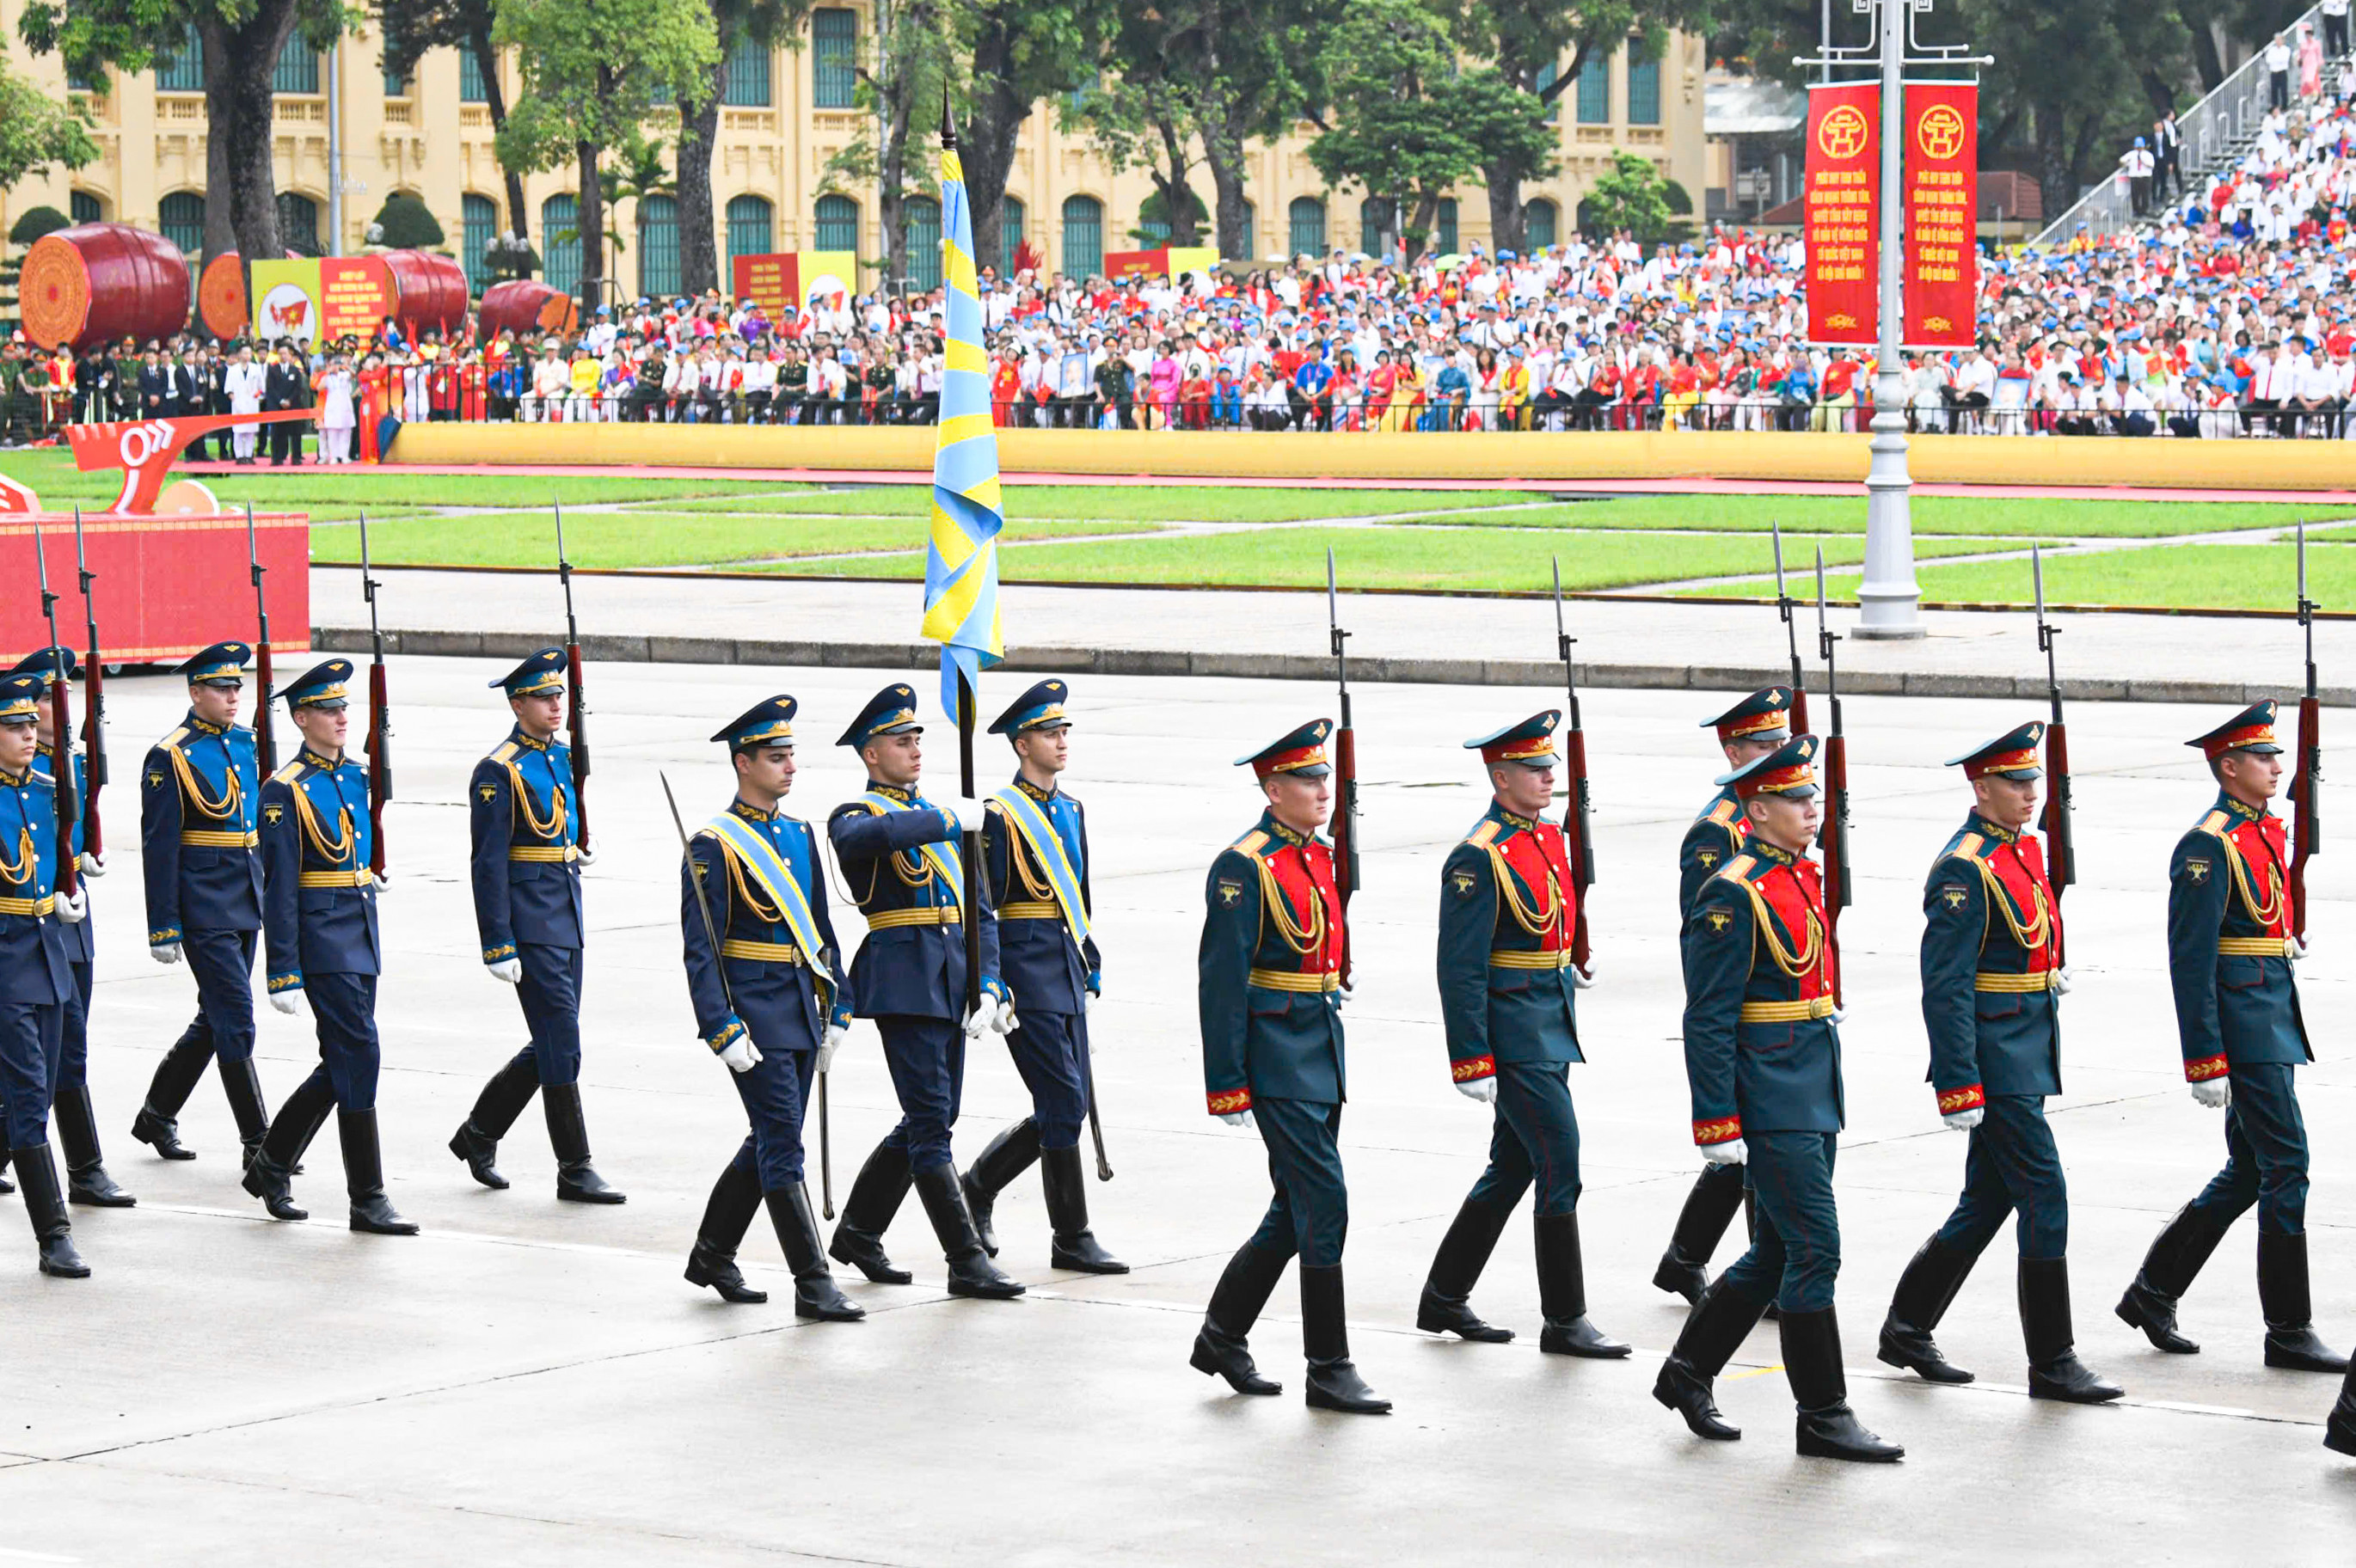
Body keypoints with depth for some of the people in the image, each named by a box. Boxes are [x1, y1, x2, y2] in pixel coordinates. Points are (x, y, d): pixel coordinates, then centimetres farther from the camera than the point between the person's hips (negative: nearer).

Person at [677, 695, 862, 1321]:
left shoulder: (799, 835, 12)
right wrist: (723, 1030, -19)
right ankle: (813, 1286, -7)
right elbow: (700, 949, -13)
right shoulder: (713, 845, -10)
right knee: (782, 1148, -8)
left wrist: (838, 1010, 14)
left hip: (801, 1010, 8)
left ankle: (713, 1255, 30)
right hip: (754, 1018, -8)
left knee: (770, 1142, 14)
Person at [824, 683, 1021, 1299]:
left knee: (931, 1120, 12)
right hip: (903, 980, -8)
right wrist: (948, 820, -26)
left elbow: (978, 911, 17)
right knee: (931, 1122, -8)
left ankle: (858, 1234, 27)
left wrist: (987, 987, 4)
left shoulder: (943, 820, 20)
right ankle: (967, 1261, -7)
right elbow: (861, 836, -29)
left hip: (954, 986, 8)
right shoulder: (857, 814, -1)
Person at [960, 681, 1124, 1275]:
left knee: (1065, 1108, 9)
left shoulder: (1070, 812, 15)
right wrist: (991, 988, -16)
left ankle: (978, 1186, 27)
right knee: (1064, 1104, -8)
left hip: (1066, 979, 8)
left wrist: (1091, 976, 20)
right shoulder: (999, 815, -10)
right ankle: (1072, 1238, -1)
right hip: (1026, 974, -8)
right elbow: (981, 908, -12)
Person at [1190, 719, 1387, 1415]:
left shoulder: (1317, 856, 12)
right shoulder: (1244, 867, -14)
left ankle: (1222, 1336, 26)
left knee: (1296, 1211, 13)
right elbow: (1222, 982, -15)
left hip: (1321, 1054, 9)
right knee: (1324, 1206, -9)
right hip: (1278, 1062, -9)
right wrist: (1228, 1086, -17)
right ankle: (1329, 1370, -2)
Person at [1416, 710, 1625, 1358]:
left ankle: (1444, 1299, 24)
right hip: (1514, 1032, -9)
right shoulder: (1479, 858, -16)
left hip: (1550, 1030, 9)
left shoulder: (1551, 838, 11)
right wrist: (1471, 1062, -19)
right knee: (1560, 1166, -8)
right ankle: (1565, 1321, 0)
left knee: (1513, 1169, 14)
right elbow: (1461, 970, -17)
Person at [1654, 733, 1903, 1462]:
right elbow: (1708, 1019, -16)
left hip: (1812, 1094, 9)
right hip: (1770, 1098, -9)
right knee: (1815, 1251, -7)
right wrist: (1718, 1124, -19)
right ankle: (1824, 1416, 1)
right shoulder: (1733, 895, -15)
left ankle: (1687, 1373, 27)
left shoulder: (1804, 877, 13)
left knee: (1778, 1252, 14)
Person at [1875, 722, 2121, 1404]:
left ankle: (1907, 1330, 26)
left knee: (1987, 1203, 14)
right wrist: (1959, 1089, -22)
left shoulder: (2026, 848, 12)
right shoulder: (1964, 868, -17)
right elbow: (1945, 988, -20)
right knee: (2045, 1202, -7)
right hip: (1996, 1061, -9)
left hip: (2026, 1057, 9)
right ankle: (2052, 1363, -1)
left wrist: (2047, 969, 14)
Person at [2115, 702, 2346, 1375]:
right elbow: (2191, 959, -18)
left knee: (2248, 1173, 13)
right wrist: (2206, 1062, -20)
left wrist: (2287, 942, 10)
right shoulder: (2208, 845, -15)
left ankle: (2152, 1292, 23)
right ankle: (2289, 1331, 0)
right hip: (2244, 1032, -10)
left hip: (2274, 1024, 10)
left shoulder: (2265, 832, 14)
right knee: (2285, 1168, -7)